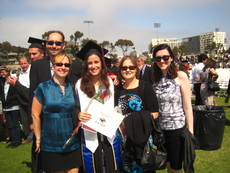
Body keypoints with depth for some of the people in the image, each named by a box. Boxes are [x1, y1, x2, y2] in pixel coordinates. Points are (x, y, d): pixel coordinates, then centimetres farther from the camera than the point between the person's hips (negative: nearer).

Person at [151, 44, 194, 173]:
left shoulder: (180, 76, -10)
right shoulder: (155, 78, 3)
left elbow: (187, 106, -9)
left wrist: (190, 131, -8)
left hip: (177, 128, -4)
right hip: (160, 128, 4)